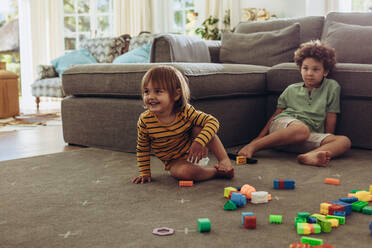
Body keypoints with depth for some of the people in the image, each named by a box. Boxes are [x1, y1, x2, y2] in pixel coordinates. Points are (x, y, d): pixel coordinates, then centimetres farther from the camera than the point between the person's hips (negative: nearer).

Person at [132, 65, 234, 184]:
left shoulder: (186, 112, -21)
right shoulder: (145, 120, -18)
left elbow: (213, 121, -21)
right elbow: (142, 148, -4)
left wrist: (199, 142, -35)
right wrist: (144, 173, -3)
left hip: (192, 152, 1)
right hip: (175, 162, 0)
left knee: (199, 127, -24)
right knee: (184, 172, -33)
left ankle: (224, 160, -19)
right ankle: (217, 171, -13)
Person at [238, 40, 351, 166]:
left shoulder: (332, 87, 13)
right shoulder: (291, 90, 16)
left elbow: (330, 119, 13)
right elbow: (275, 115, 17)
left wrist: (326, 144, 7)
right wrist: (258, 138, 8)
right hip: (282, 124, -1)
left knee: (344, 141, -25)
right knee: (302, 129, -39)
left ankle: (309, 156, -55)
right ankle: (252, 146, -34)